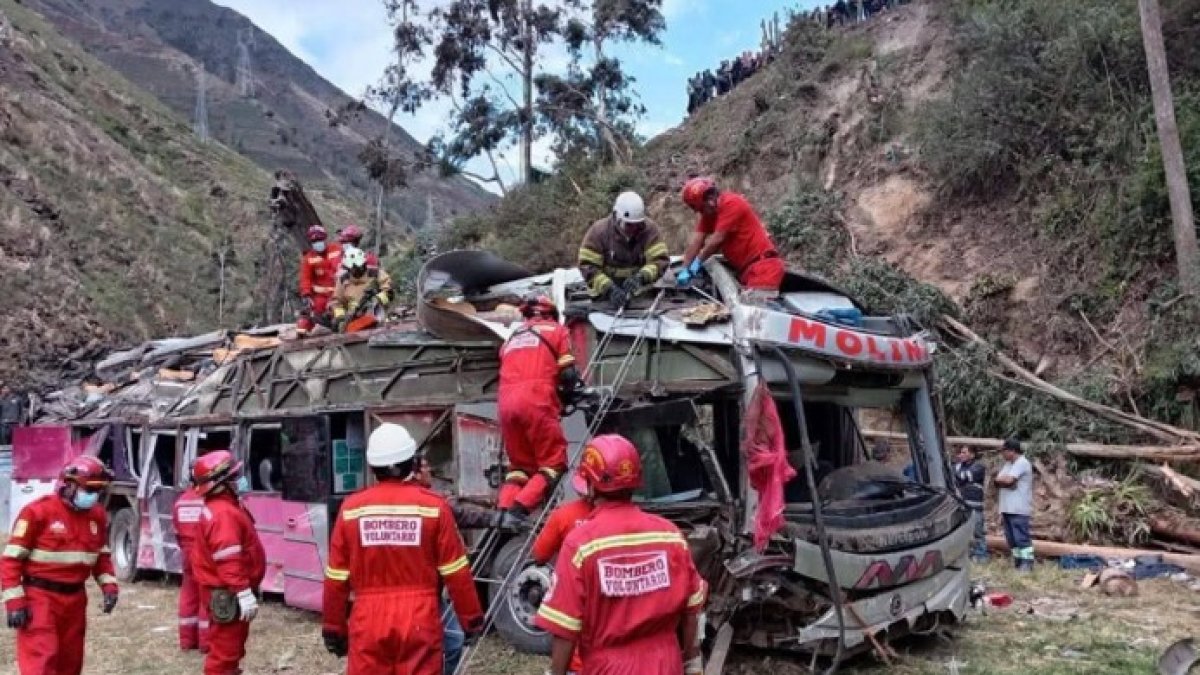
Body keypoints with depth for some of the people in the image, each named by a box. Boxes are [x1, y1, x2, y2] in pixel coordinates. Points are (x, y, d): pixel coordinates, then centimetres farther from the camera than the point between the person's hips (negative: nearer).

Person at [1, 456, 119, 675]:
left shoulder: (97, 516, 6)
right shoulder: (38, 512, -13)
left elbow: (102, 556, 17)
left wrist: (109, 585, 2)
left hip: (75, 598, 6)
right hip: (40, 597, -6)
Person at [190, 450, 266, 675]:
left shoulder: (222, 508, 14)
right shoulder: (224, 513, -21)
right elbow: (228, 560, -29)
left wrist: (245, 589, 26)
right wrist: (243, 592, -30)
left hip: (228, 593, 11)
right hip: (228, 595, -11)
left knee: (231, 646, 21)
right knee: (225, 650, -5)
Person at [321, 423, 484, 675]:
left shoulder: (351, 508, -2)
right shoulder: (433, 505, -6)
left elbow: (336, 577, 4)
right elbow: (455, 572, -3)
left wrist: (333, 627, 15)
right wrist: (472, 617, 8)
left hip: (368, 621, 1)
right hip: (420, 620, -1)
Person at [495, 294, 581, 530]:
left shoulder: (513, 337, 30)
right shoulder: (555, 330, 16)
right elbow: (567, 375, 4)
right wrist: (574, 386, 25)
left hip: (506, 403, 5)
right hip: (535, 401, -5)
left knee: (520, 464, 17)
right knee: (553, 463, 3)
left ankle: (504, 509, -5)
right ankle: (519, 510, -16)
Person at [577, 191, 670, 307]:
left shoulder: (650, 229, -8)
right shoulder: (599, 230, -12)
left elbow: (660, 260, -14)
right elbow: (588, 266, -16)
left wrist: (641, 277, -34)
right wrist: (609, 289, -30)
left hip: (640, 294, 1)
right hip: (604, 295, -1)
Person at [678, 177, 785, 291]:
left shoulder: (731, 203, -13)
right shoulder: (709, 212, 14)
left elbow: (717, 239, -14)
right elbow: (695, 242, 8)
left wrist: (698, 261, -2)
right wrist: (685, 270, 1)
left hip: (762, 266, -9)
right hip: (747, 269, 9)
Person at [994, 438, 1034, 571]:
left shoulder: (1022, 463, -11)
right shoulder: (1008, 464, 19)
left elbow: (1008, 480, -20)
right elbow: (997, 480, 9)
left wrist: (1001, 479, 0)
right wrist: (1005, 482, -10)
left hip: (1018, 509, -9)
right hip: (1007, 508, 9)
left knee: (1021, 537, -8)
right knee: (1011, 537, 12)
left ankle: (1027, 562, -4)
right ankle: (1018, 560, 19)